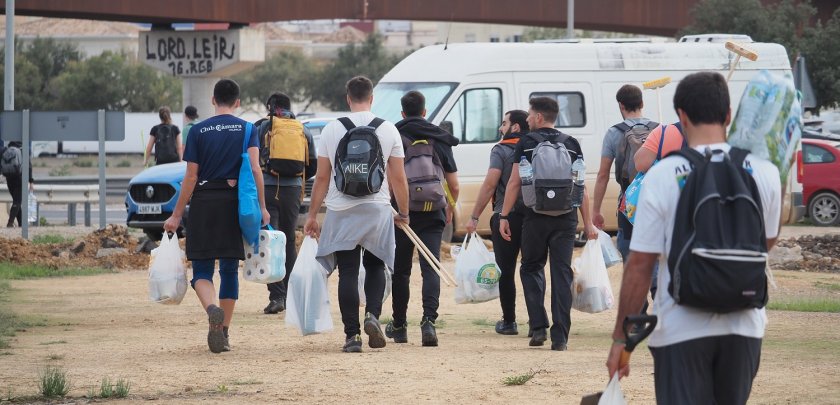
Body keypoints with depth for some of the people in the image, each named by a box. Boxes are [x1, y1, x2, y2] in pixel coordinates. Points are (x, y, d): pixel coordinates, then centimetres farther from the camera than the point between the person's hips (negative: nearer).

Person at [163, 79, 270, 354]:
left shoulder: (198, 131, 2)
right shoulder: (247, 130, 3)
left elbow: (190, 177, 0)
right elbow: (255, 169, -8)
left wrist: (177, 215, 5)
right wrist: (262, 207, -4)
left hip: (203, 202, -1)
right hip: (234, 204, 1)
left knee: (202, 269, 1)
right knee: (229, 270, 11)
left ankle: (212, 309, -30)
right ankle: (224, 333, 11)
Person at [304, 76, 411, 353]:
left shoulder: (332, 130, -1)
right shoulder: (388, 130, 0)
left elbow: (322, 177, 2)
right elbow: (398, 178, 2)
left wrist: (312, 215, 9)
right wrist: (403, 213, 14)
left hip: (341, 212, 0)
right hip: (377, 208, 0)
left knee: (348, 271, 3)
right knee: (375, 265, 17)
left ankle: (352, 334, -1)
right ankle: (372, 314, -6)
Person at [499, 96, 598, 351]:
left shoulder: (527, 143, 1)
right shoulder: (571, 144, 9)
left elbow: (514, 183, -2)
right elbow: (581, 186, 7)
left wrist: (504, 216, 2)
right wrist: (587, 222, 10)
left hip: (536, 216, -2)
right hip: (566, 217, 2)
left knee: (531, 268, 14)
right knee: (562, 273, 3)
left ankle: (538, 327, 3)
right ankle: (560, 337, -2)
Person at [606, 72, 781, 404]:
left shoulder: (662, 176, -11)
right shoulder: (763, 173, -3)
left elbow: (640, 264, -10)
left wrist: (621, 338, -3)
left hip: (682, 330, -3)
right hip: (744, 326, 3)